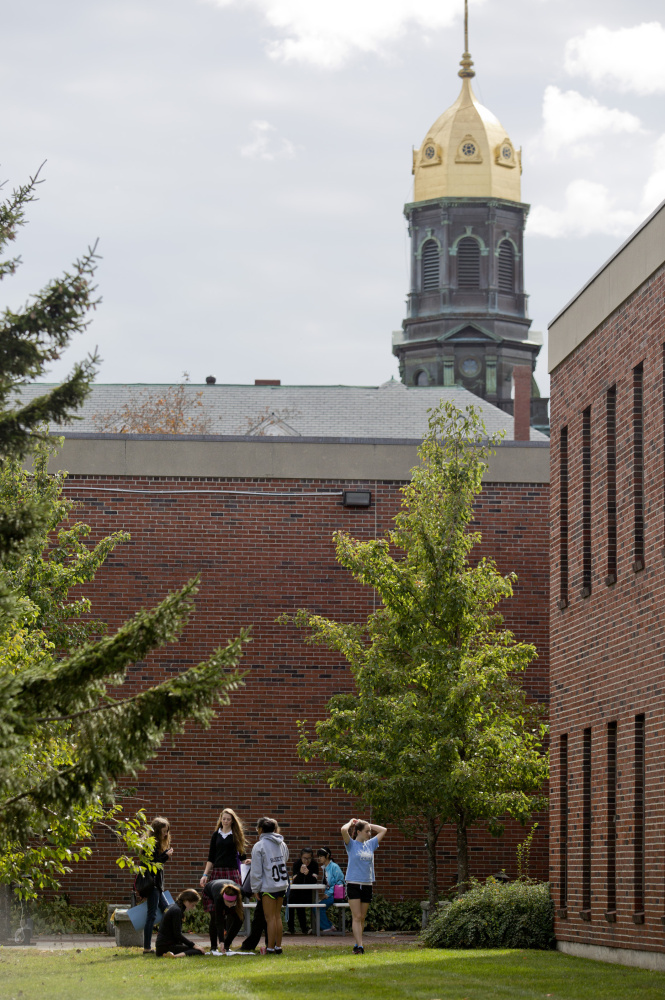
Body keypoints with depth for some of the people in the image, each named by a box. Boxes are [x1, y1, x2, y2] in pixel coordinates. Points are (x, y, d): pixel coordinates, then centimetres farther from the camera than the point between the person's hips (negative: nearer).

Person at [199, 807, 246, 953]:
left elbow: (242, 856, 12)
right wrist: (205, 875, 6)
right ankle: (213, 945, 1)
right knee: (214, 913, -5)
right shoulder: (216, 835, 13)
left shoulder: (237, 835, 8)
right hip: (216, 873, 1)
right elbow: (211, 858, 14)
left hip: (232, 873, -1)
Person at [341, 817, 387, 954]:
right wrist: (351, 823, 0)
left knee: (362, 918, 8)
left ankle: (357, 944, 16)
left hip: (367, 885, 5)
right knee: (357, 917, -9)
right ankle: (359, 946, -14)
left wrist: (368, 825, 13)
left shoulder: (370, 844, 12)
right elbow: (344, 830, -20)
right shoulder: (352, 844, -2)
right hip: (353, 884, -5)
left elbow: (383, 830, 20)